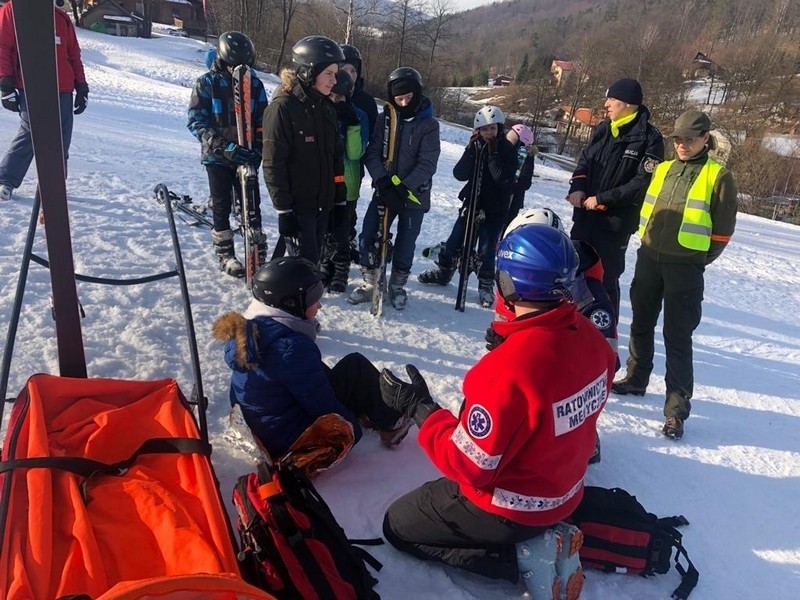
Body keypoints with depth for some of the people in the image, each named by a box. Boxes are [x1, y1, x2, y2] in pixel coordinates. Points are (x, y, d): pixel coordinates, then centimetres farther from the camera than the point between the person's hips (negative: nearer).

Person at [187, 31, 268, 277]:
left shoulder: (254, 84, 2)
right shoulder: (206, 83, -6)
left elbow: (262, 121, 7)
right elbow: (196, 121, -11)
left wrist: (257, 150, -8)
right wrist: (224, 146, -23)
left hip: (246, 156, 2)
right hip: (217, 156, -2)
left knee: (252, 204, 2)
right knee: (222, 206, 4)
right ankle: (225, 256, 15)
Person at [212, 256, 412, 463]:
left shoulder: (248, 327, -2)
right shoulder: (292, 347, -29)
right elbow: (323, 407, -21)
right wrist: (353, 427, -3)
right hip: (295, 440, -8)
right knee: (357, 367, -3)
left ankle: (379, 415, 26)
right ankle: (391, 425, 17)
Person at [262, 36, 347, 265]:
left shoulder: (326, 107, 10)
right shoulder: (283, 107, -12)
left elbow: (336, 156, 15)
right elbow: (273, 163, -14)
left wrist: (340, 199, 12)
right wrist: (284, 209, -16)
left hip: (323, 204, 7)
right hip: (297, 205, -7)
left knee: (312, 263, 15)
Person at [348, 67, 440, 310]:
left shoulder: (429, 124, -5)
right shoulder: (385, 118, 1)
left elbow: (427, 163, -12)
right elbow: (372, 153, -4)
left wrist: (404, 187, -22)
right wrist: (384, 182, -19)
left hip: (414, 194, -2)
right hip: (385, 190, 2)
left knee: (405, 243, 6)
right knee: (368, 237, -2)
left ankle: (397, 286, 26)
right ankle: (370, 283, 16)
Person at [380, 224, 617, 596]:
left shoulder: (509, 366, -36)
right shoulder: (591, 339, -13)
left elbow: (471, 466, -26)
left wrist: (418, 408, -16)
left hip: (512, 509, -8)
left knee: (397, 526, 12)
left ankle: (521, 559, 1)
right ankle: (558, 531, 16)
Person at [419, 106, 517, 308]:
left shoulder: (508, 150, -8)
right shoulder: (476, 147, 1)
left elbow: (503, 178, -22)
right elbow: (459, 174, -9)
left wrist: (492, 153, -24)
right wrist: (470, 150, -19)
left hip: (495, 209, -4)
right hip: (472, 203, 4)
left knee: (486, 249, -1)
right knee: (454, 241, 10)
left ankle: (486, 286, 15)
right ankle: (443, 272, 29)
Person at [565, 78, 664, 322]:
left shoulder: (649, 138, -12)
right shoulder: (603, 129, 9)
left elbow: (643, 183, -18)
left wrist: (602, 199, -18)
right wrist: (577, 188, -4)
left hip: (616, 222, -6)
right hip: (585, 215, 7)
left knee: (606, 278, 4)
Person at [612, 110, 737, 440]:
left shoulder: (719, 176, -4)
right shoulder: (663, 169, 10)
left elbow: (723, 229, -3)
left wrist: (697, 259, 1)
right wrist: (649, 243, 13)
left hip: (685, 268, -5)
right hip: (648, 258, 5)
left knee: (677, 336, -4)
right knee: (641, 324, 16)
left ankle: (676, 409, 2)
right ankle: (636, 379, 35)